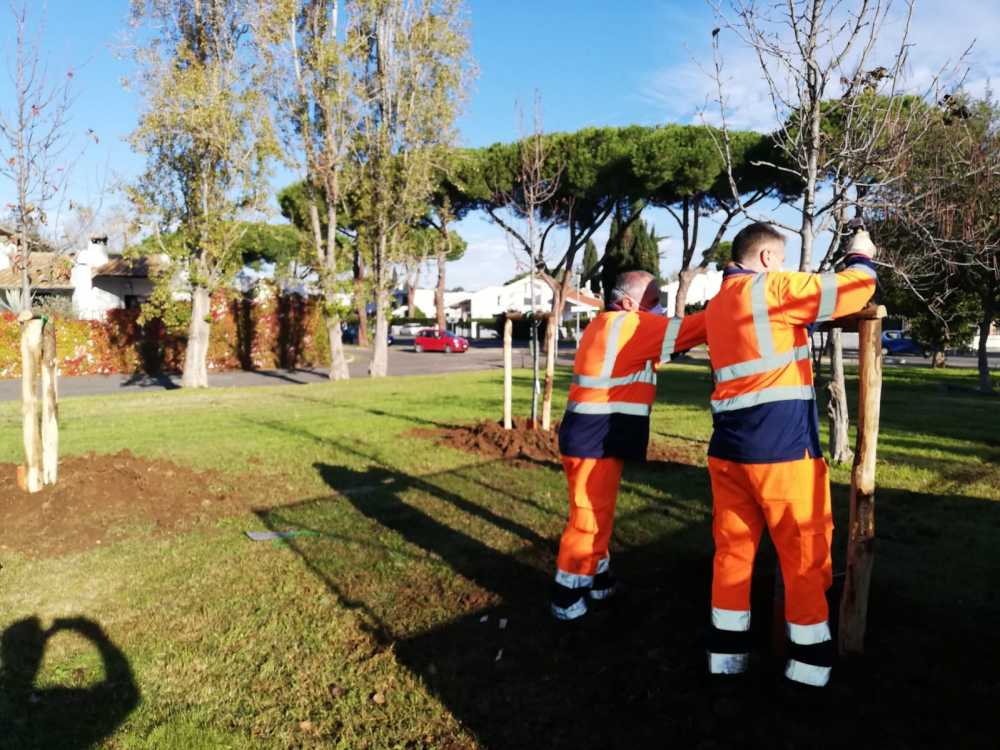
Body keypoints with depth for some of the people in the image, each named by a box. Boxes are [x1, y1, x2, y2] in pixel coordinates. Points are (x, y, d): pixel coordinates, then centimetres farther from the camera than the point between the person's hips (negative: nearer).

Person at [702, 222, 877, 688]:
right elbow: (854, 290, -5)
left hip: (728, 444, 7)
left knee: (732, 547, 12)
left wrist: (803, 318, 25)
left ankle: (726, 652, 19)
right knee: (805, 552, 7)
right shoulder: (771, 288, -6)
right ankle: (809, 660, 17)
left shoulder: (716, 306, 17)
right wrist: (861, 255, 13)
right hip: (780, 443, -7)